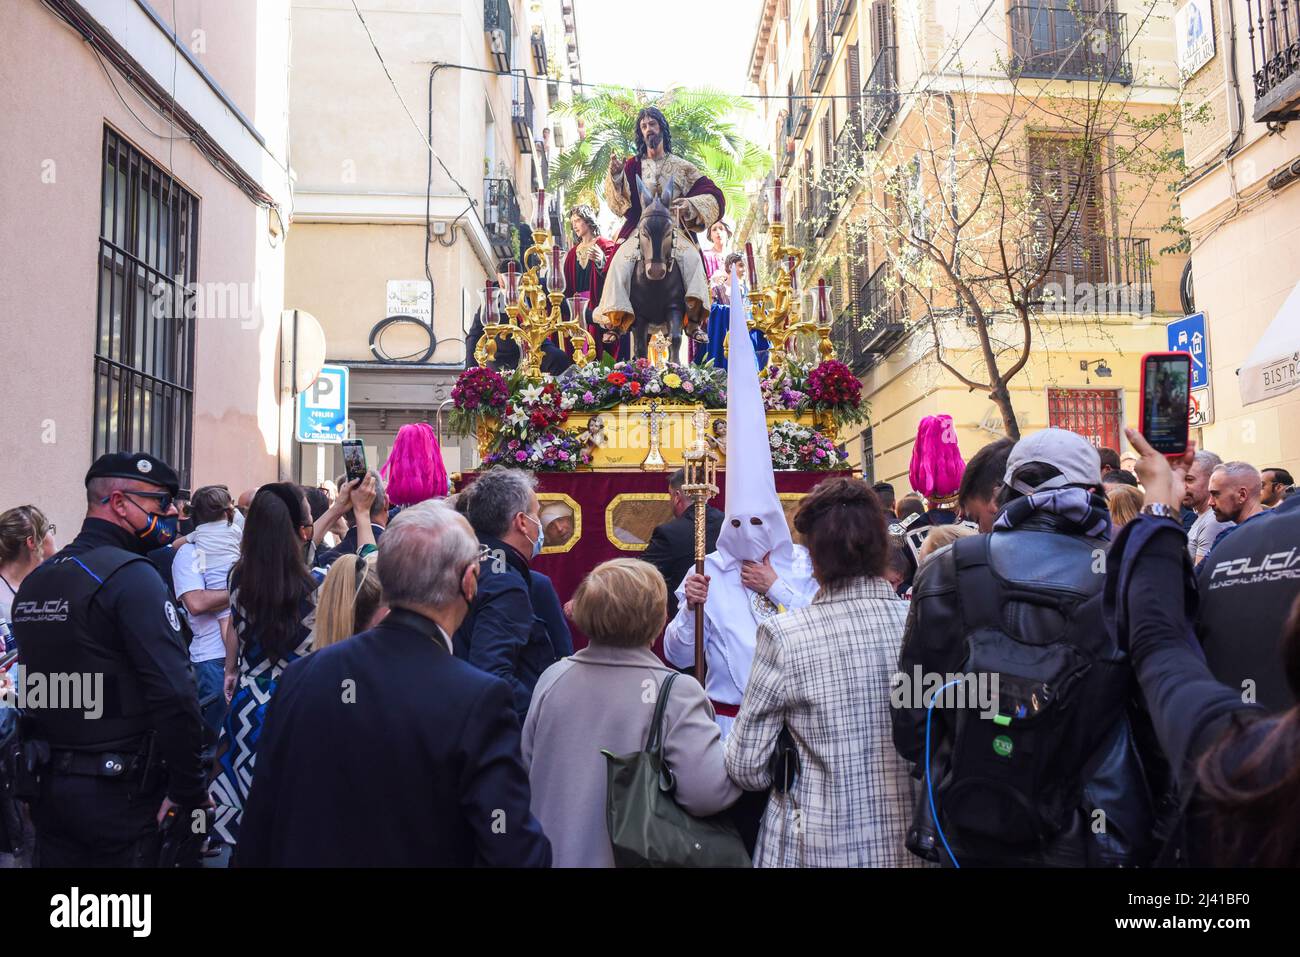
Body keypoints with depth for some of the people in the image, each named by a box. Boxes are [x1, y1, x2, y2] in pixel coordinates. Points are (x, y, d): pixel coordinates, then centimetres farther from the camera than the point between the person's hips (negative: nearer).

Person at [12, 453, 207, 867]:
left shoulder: (33, 580, 8)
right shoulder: (131, 575, -17)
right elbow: (174, 694, -25)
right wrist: (189, 791, -17)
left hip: (47, 786, 8)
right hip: (118, 792, -7)